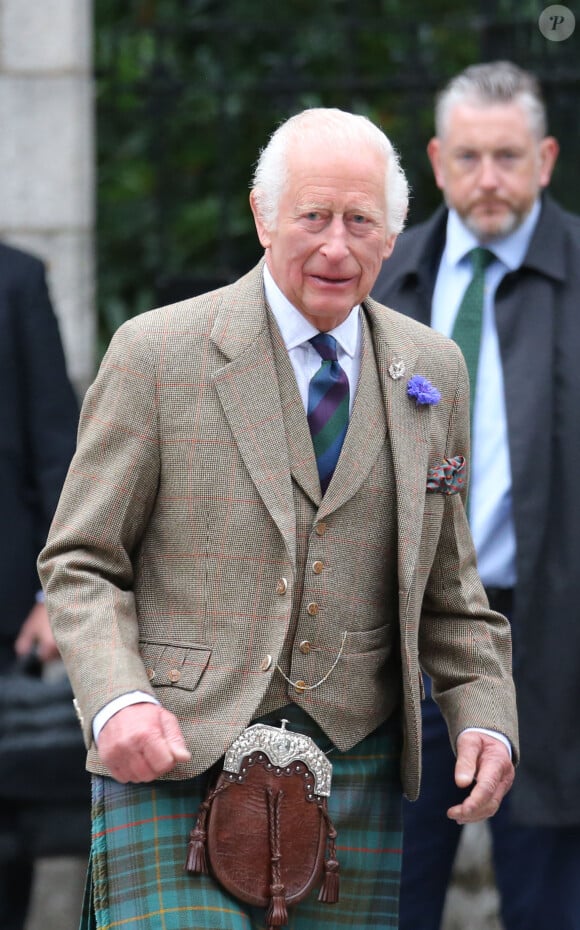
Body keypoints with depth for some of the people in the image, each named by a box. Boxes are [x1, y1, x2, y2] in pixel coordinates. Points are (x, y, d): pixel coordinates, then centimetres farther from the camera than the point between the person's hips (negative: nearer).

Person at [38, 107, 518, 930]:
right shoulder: (155, 354, -1)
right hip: (176, 765, -3)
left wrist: (486, 714, 3)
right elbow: (80, 564, 0)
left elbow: (444, 581, 19)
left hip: (355, 770, 4)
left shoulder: (430, 371, 11)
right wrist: (116, 703, -17)